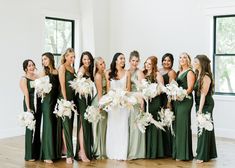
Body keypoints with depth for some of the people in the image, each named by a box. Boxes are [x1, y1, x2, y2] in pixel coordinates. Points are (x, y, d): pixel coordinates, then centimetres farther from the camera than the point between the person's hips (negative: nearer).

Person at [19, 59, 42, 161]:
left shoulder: (38, 76, 12)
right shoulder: (24, 79, -3)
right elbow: (26, 94, -10)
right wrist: (28, 108, -16)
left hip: (39, 104, 5)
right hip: (30, 104, -5)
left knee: (38, 128, 11)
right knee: (30, 128, -3)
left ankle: (37, 152, 20)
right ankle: (30, 155, 5)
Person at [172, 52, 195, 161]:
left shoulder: (190, 72, -4)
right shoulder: (179, 72, 19)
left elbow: (190, 88, -12)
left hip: (185, 100, -8)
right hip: (177, 100, 8)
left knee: (183, 125, -7)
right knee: (177, 125, 8)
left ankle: (183, 153, -1)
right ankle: (177, 152, 16)